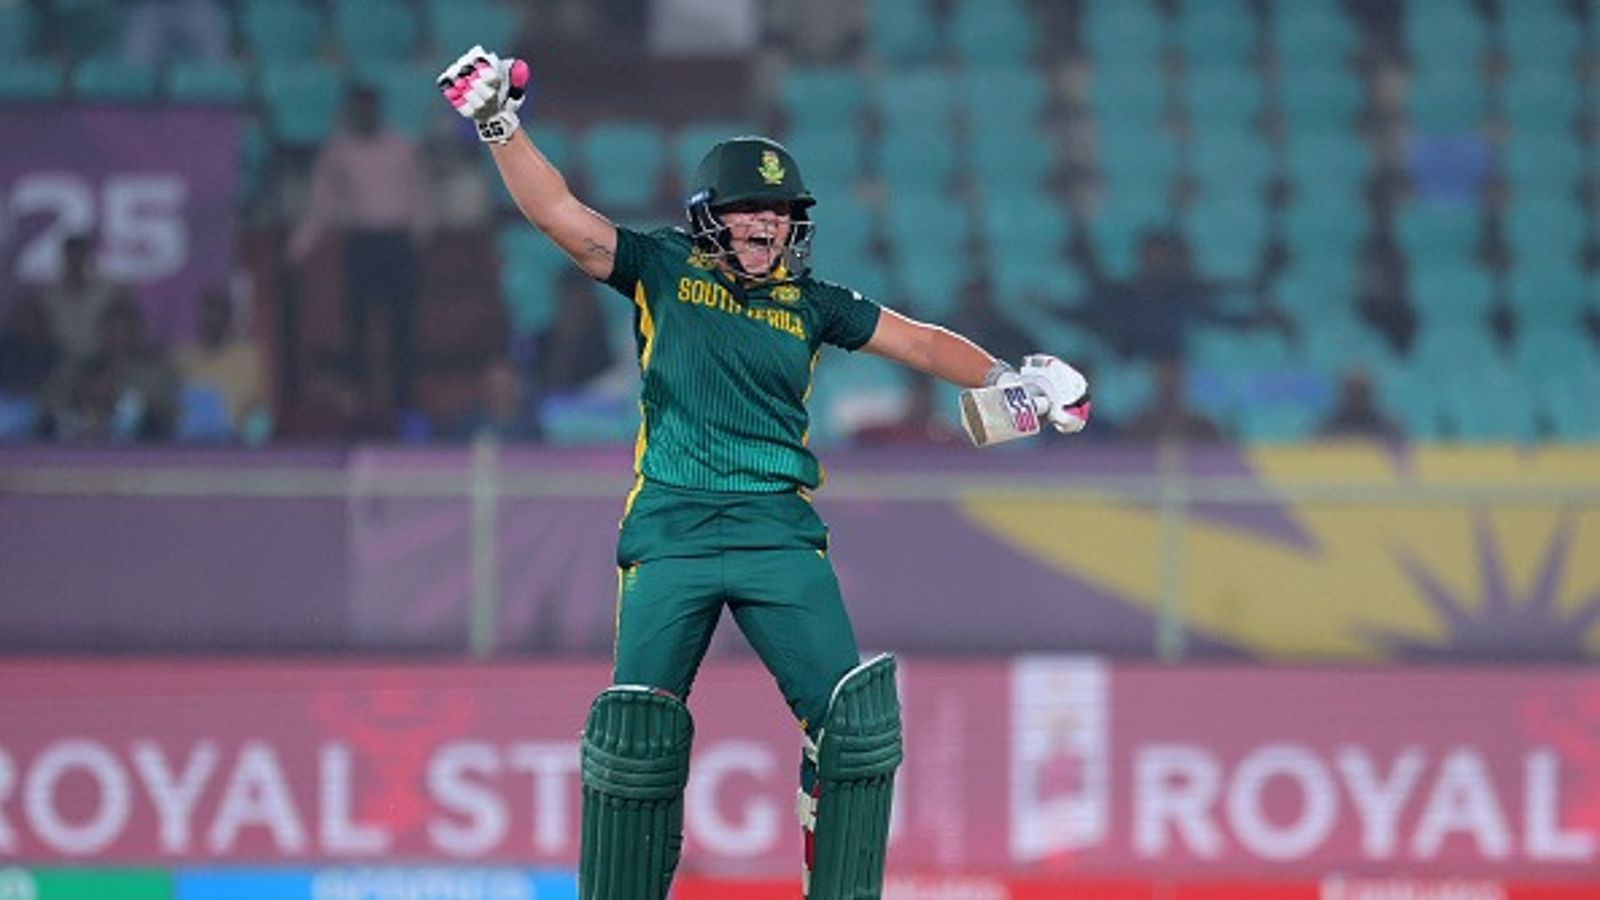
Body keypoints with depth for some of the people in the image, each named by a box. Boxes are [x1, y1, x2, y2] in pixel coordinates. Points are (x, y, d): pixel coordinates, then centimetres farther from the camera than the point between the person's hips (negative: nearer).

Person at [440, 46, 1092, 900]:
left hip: (778, 532, 2)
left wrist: (1011, 377, 11)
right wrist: (500, 124, -9)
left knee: (852, 715, -12)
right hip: (670, 531, -2)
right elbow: (560, 214, 0)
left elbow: (916, 341, 20)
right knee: (637, 730, -8)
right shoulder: (663, 272, 7)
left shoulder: (810, 303, 13)